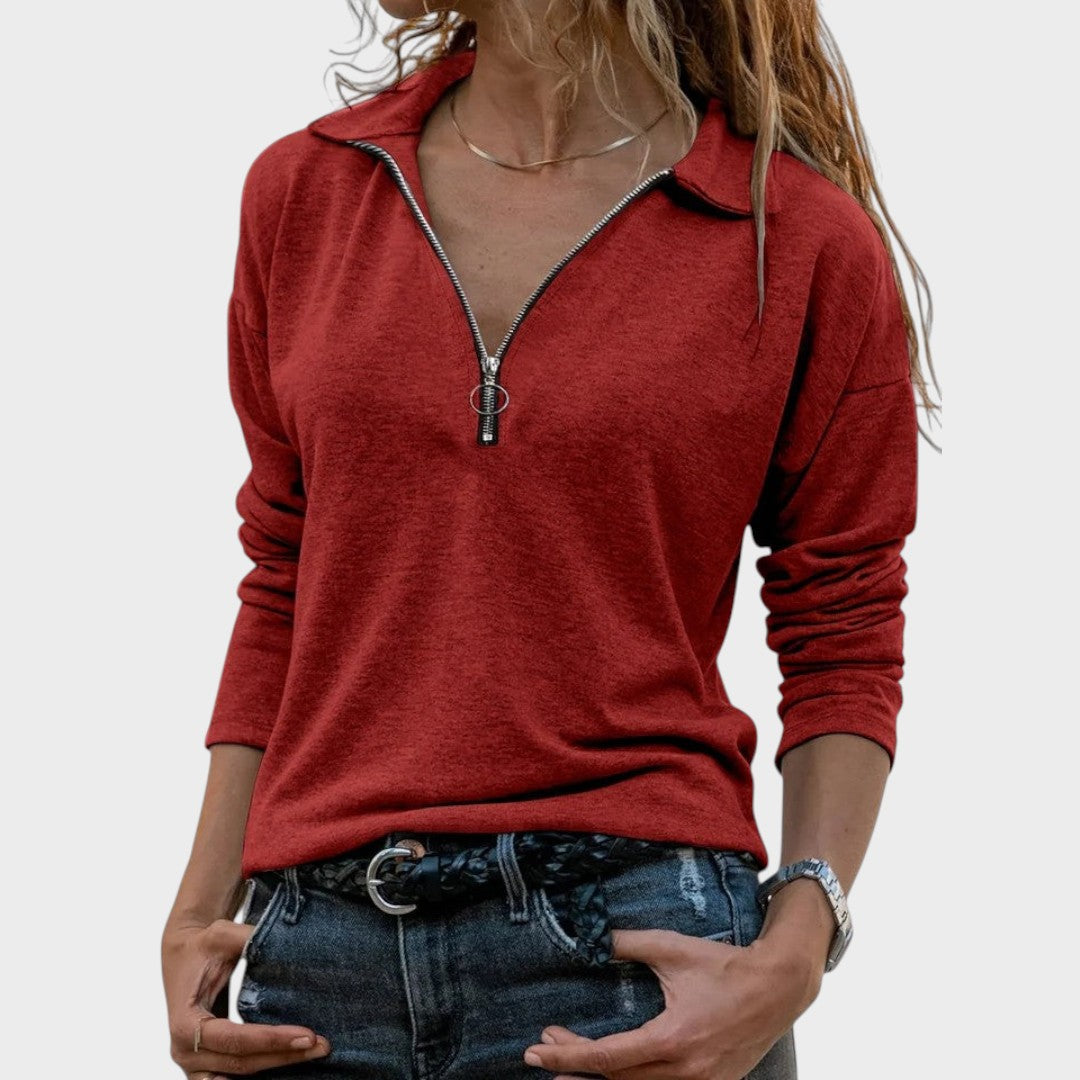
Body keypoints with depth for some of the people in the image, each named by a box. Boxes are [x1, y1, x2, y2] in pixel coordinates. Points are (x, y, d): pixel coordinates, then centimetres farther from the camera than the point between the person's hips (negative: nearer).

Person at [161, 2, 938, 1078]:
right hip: (322, 949, 3)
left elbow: (843, 646, 1)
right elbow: (283, 587, 13)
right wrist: (202, 909, 7)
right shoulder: (302, 192, 8)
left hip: (631, 939, -3)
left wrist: (788, 959, -12)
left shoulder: (805, 238, -2)